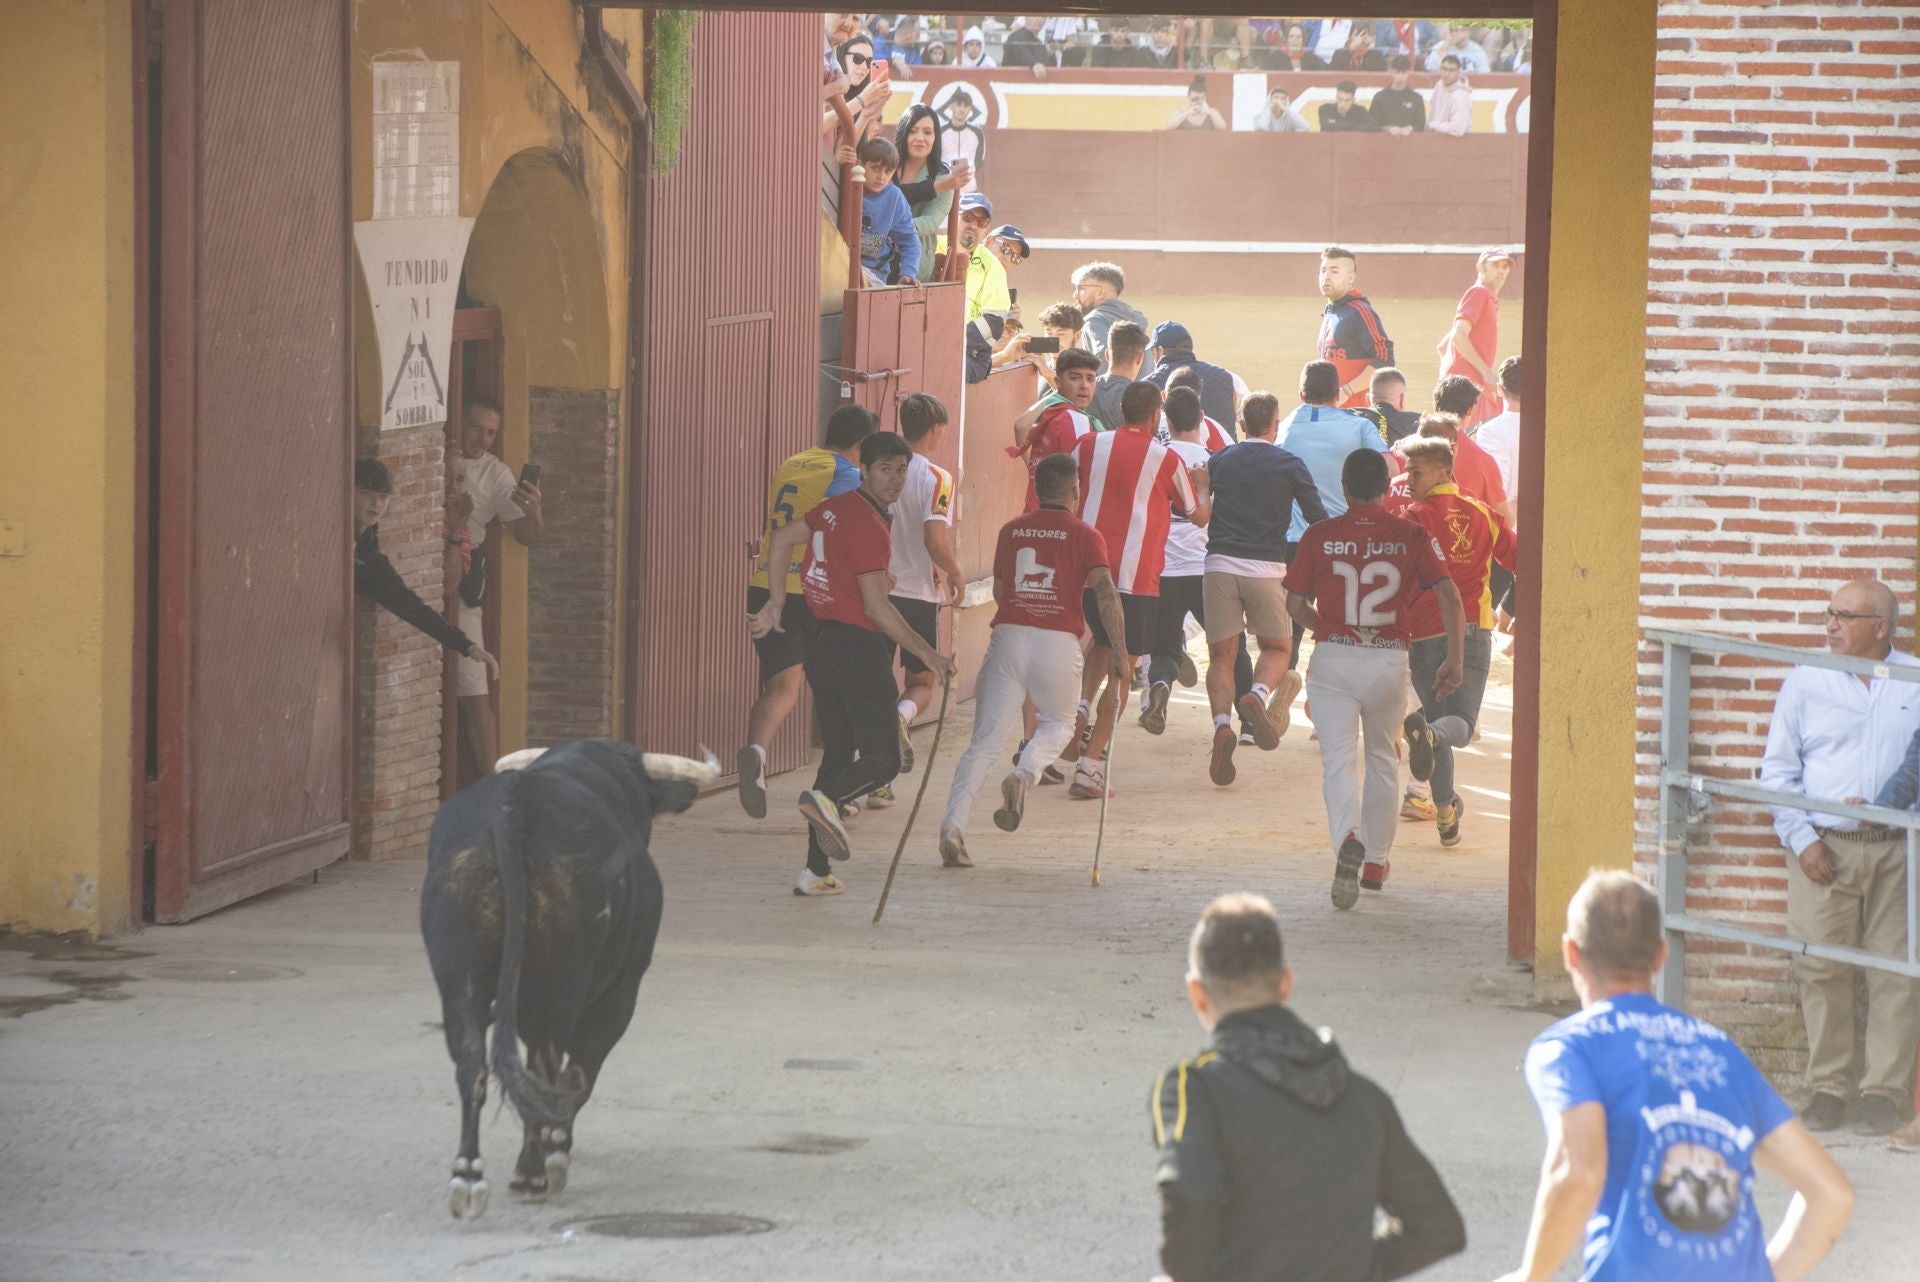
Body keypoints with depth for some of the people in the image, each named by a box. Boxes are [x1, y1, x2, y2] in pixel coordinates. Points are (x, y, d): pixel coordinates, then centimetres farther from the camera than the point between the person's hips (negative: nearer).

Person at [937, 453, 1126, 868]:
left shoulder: (1011, 530, 11)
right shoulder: (1085, 536, 1)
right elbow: (1105, 592, -10)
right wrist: (1119, 649, -9)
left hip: (1009, 636, 2)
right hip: (1058, 645, -2)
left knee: (985, 740, 1)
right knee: (1058, 724, 24)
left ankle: (953, 826, -12)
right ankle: (1025, 774, -7)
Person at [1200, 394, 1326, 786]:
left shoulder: (1219, 461, 10)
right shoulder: (1290, 465, 4)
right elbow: (1317, 519, 4)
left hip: (1220, 563, 1)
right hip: (1267, 567, -1)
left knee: (1222, 655, 6)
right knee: (1278, 648, 15)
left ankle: (1222, 722, -19)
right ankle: (1258, 694, -17)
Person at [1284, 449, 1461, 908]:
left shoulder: (1320, 535, -1)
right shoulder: (1411, 536, 0)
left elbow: (1296, 604, 2)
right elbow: (1449, 595, -7)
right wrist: (1454, 659, -3)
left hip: (1333, 660, -2)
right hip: (1390, 659, 2)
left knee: (1337, 758, -4)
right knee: (1382, 758, 21)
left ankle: (1348, 840, -32)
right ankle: (1376, 861, 30)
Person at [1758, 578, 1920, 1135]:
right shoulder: (1806, 683, 6)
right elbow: (1778, 770, 7)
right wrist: (1800, 838, -3)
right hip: (1824, 849, 0)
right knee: (1820, 969, -1)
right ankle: (1827, 1086, 9)